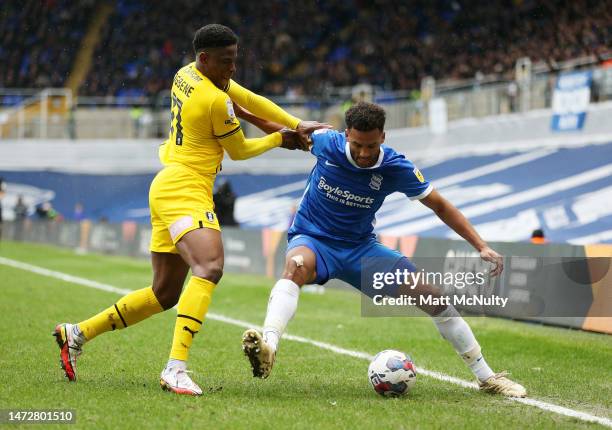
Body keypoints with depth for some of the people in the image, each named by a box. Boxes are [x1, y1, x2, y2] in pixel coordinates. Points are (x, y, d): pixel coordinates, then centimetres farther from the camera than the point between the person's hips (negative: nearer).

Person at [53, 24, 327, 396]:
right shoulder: (215, 100, -16)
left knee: (165, 294, 16)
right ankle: (176, 368, -41)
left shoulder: (187, 75, 11)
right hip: (185, 191, -10)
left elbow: (251, 100, 14)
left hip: (167, 189, 10)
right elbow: (239, 151, 0)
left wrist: (298, 125, 6)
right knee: (210, 268, -29)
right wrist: (279, 139, 16)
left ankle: (77, 334, 24)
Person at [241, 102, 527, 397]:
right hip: (312, 240, -2)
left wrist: (482, 247, -8)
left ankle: (486, 377, 5)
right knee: (297, 265, -41)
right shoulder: (327, 143, -15)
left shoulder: (396, 168, -14)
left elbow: (441, 207, -3)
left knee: (431, 294, -9)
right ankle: (268, 347, -64)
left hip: (360, 248, 2)